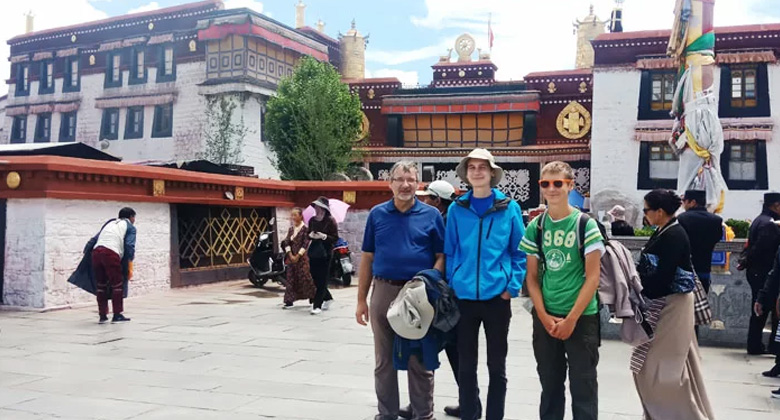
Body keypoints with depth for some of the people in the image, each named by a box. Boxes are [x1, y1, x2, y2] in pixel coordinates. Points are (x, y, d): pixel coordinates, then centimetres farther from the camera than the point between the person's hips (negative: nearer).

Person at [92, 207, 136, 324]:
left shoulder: (110, 223, 32)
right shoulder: (130, 227, 15)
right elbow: (129, 246, 2)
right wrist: (130, 268, 2)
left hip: (96, 251, 6)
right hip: (111, 253, -6)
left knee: (101, 285, 13)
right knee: (117, 284, 4)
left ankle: (102, 315, 18)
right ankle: (117, 315, 5)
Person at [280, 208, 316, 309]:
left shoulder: (305, 228, -6)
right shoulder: (291, 229, 11)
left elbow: (305, 244, -12)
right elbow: (287, 243, 5)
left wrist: (298, 256, -15)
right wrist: (290, 255, -7)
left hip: (302, 257, -5)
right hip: (291, 257, 6)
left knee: (305, 278, -3)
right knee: (290, 278, 3)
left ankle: (313, 299, 9)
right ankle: (289, 301, 6)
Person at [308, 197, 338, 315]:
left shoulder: (330, 220, -6)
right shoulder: (312, 220, 9)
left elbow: (335, 238, -7)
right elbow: (308, 234, 19)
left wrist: (323, 236, -21)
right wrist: (310, 235, -4)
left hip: (325, 253, -6)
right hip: (313, 252, 6)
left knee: (322, 280, -5)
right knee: (315, 278, 9)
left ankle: (317, 306, -3)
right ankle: (328, 298, 31)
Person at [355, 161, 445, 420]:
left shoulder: (431, 215, 0)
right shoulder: (377, 214, 5)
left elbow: (441, 256, 0)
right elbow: (367, 259, 7)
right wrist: (361, 299, 5)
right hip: (384, 291, 2)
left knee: (419, 361, 7)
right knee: (384, 361, 12)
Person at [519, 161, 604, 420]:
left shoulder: (586, 225, -6)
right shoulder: (535, 227, 3)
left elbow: (593, 277, -9)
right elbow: (532, 276, 5)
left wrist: (572, 318, -13)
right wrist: (544, 316, -6)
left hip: (581, 317, -3)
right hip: (545, 318, 3)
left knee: (583, 385, 4)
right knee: (549, 383, 14)